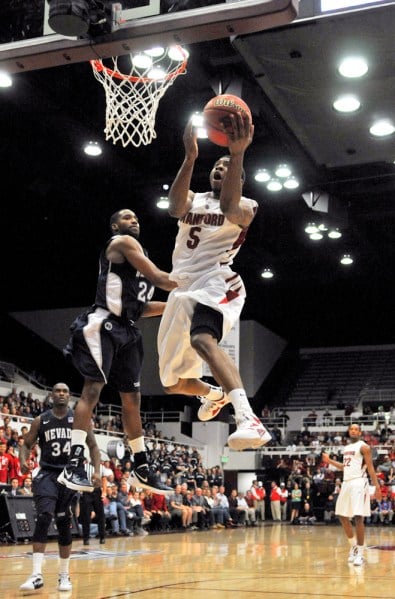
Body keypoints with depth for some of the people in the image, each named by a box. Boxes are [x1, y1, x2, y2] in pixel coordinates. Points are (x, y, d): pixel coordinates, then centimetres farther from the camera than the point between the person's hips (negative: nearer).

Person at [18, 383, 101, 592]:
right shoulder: (40, 420, 3)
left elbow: (93, 446, 6)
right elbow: (26, 444, 7)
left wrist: (96, 471, -8)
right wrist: (23, 460, -15)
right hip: (47, 474, -1)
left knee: (65, 525, 7)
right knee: (43, 518, -20)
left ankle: (64, 575, 22)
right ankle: (37, 575, -21)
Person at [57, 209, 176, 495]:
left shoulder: (137, 253, 25)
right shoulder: (122, 243, -3)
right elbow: (156, 277, -13)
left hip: (126, 329, 10)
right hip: (104, 324, -9)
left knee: (132, 398, 10)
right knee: (93, 388, -16)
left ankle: (142, 471, 16)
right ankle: (74, 466, -20)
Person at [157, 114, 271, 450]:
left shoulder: (246, 206, 6)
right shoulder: (193, 199, 17)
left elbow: (229, 207, -22)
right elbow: (175, 208, -10)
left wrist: (238, 154, -34)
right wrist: (191, 157, -23)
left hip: (216, 284, -6)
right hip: (182, 290, 6)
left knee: (202, 338, -41)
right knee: (172, 382, 14)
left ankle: (249, 419, -54)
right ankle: (215, 395, 48)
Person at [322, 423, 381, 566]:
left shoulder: (363, 447, -5)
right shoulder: (346, 448, 18)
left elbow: (370, 467, -9)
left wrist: (377, 486, -17)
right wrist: (330, 461, 18)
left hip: (359, 483, -8)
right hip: (346, 483, 8)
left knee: (358, 517, -11)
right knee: (342, 516, 8)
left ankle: (360, 553, -5)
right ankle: (353, 546, 23)